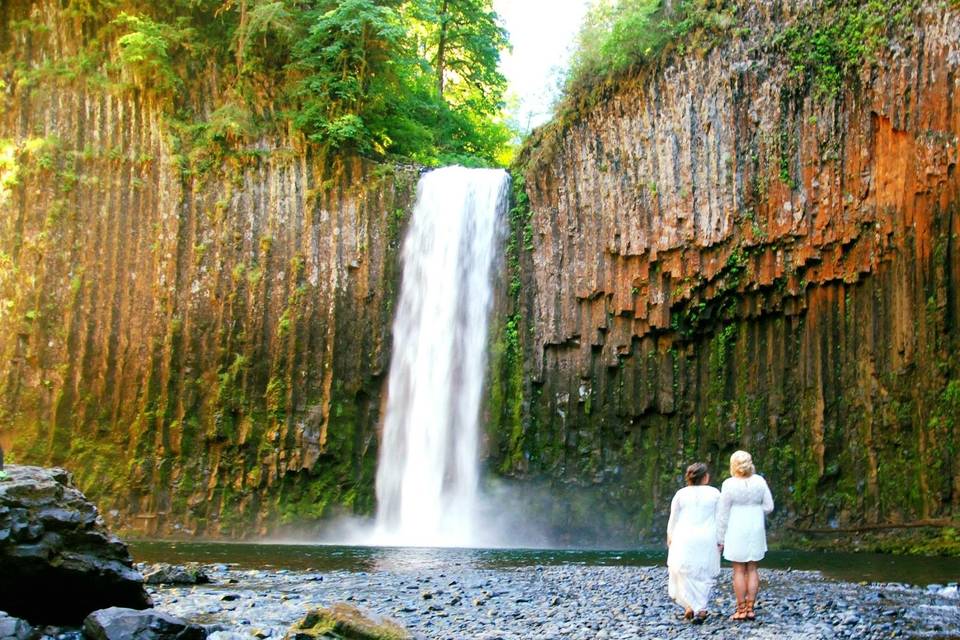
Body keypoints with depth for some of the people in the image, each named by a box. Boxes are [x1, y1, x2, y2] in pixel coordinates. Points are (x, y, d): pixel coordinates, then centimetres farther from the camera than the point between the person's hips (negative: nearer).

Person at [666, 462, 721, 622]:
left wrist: (670, 537, 16)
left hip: (684, 539, 0)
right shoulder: (714, 494, -3)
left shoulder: (681, 494, -2)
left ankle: (689, 605, 3)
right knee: (703, 575, 9)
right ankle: (701, 609, 3)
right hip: (707, 540, 0)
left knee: (684, 573, 12)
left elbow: (673, 519, 4)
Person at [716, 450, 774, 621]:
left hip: (736, 531, -3)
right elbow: (768, 506, 1)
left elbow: (722, 514, -9)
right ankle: (750, 609, 9)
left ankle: (741, 610, 4)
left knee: (739, 570, 2)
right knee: (752, 569, 10)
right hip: (756, 530, 3)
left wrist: (720, 538, -2)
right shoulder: (759, 481, -3)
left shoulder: (729, 485, -13)